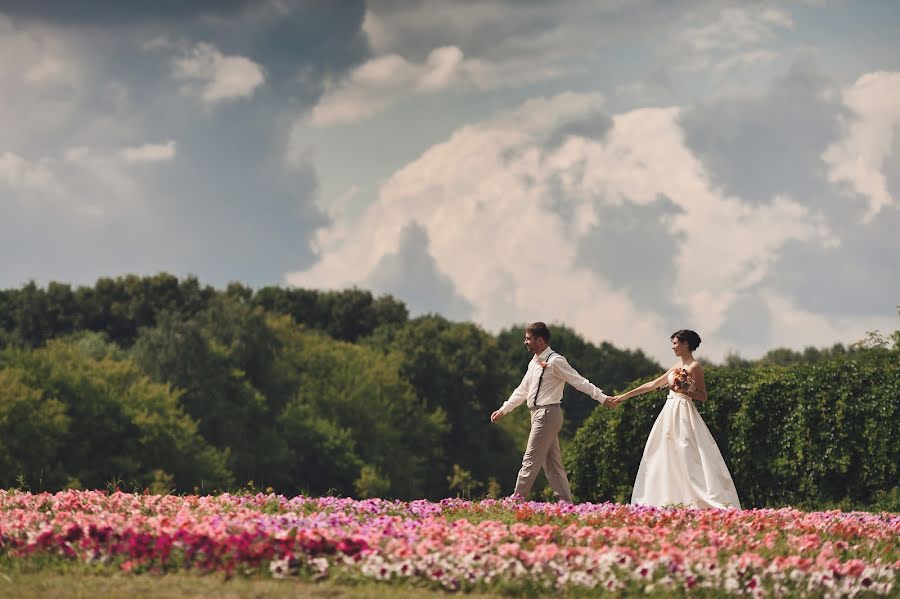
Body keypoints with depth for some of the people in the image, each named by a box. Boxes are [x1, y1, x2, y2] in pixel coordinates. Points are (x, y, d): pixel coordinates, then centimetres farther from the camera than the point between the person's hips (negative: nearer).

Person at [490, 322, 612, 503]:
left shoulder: (555, 362, -11)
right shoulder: (534, 363, 16)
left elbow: (580, 381, -14)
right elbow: (522, 391, 26)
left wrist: (603, 398, -18)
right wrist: (503, 411, 27)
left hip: (547, 414, -9)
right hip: (539, 414, 9)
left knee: (530, 462, -7)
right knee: (552, 465, 8)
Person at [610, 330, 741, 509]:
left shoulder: (695, 367, -8)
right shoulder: (677, 366, 16)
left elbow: (703, 396, -9)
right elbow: (653, 384, 21)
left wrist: (684, 390, -20)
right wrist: (626, 395, 21)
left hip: (684, 416, -9)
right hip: (670, 413, 9)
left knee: (688, 460, -13)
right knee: (667, 459, 6)